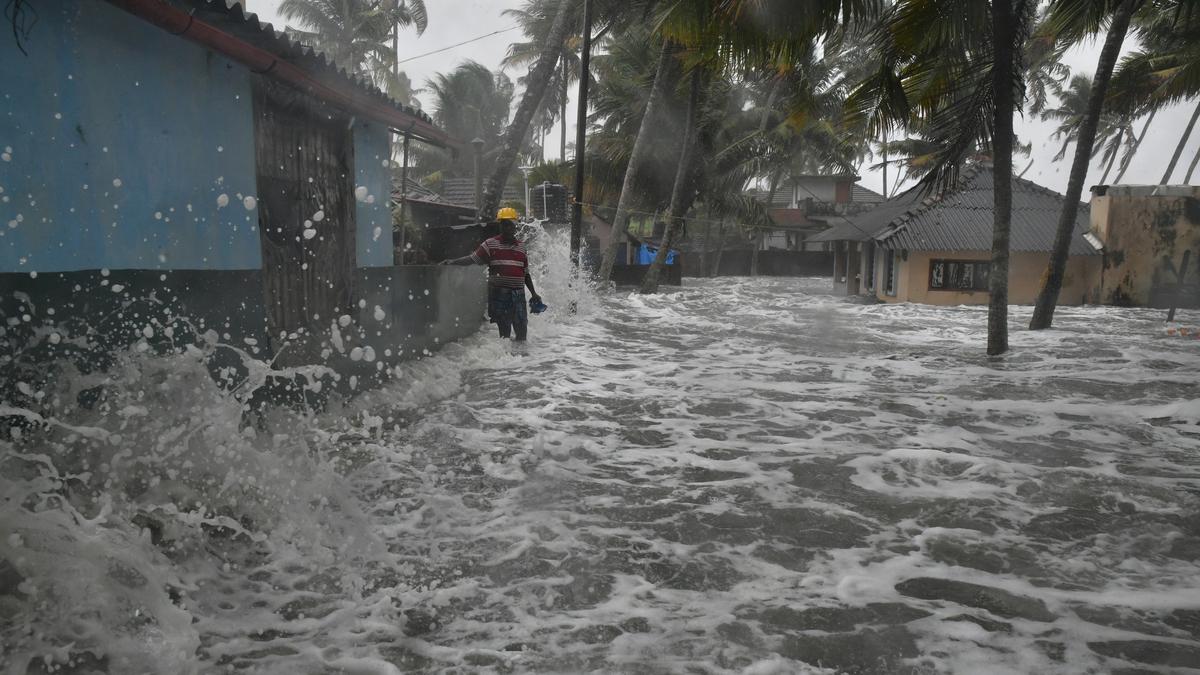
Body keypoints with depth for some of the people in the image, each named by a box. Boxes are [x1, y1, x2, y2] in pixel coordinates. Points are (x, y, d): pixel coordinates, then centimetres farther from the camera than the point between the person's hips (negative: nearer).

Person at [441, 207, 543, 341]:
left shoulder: (521, 247, 13)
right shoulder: (490, 244, 3)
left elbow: (526, 273, 18)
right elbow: (472, 259, -2)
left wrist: (533, 293, 16)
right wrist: (452, 261, -15)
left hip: (518, 294, 3)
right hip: (498, 294, -3)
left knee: (521, 328, 3)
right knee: (504, 329, -2)